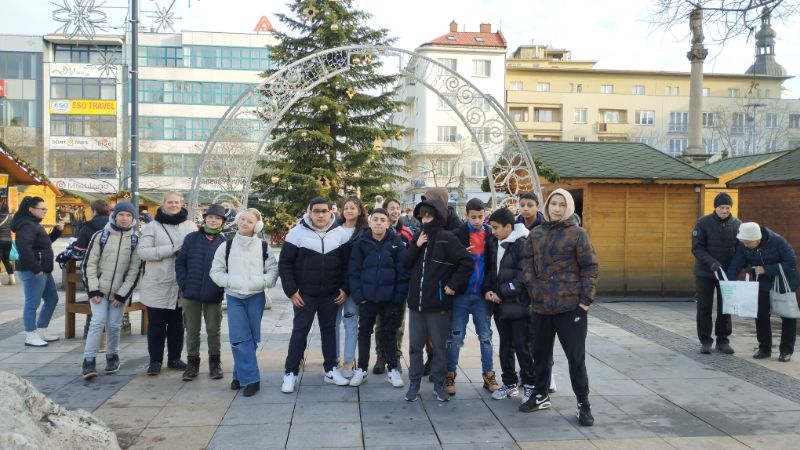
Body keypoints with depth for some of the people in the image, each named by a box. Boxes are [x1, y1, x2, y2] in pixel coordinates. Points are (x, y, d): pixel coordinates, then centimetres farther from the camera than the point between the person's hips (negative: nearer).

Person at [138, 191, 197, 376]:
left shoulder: (190, 226, 7)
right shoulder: (152, 227, -2)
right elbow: (143, 251, -11)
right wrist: (170, 249, -18)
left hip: (181, 285, 3)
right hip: (158, 286, -2)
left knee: (177, 324, 12)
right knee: (156, 325, 5)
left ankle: (175, 358, 25)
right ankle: (155, 361, 17)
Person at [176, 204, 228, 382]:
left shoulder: (225, 242, -1)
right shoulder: (191, 238, 2)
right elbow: (180, 262, 3)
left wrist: (222, 286, -7)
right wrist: (183, 283, -5)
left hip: (214, 295, -1)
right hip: (191, 293, 1)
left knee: (213, 330, 9)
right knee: (192, 330, 10)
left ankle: (215, 362, 23)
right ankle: (192, 363, 21)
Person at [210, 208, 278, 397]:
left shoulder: (264, 247, 1)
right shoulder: (226, 246, 1)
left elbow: (273, 271, 2)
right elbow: (216, 271, 4)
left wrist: (260, 282, -15)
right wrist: (230, 281, -11)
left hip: (256, 297, 0)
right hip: (234, 297, 0)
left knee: (251, 338, 6)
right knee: (239, 338, -8)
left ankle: (241, 374, 18)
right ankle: (250, 378, -4)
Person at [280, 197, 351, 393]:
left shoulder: (341, 233, -2)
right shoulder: (297, 232, -9)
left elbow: (347, 263, 5)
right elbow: (284, 263, -6)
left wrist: (345, 288, -2)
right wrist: (291, 291, -9)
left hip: (331, 294, 3)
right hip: (304, 294, -2)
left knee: (329, 330, 12)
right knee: (300, 331, 2)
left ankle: (331, 370, 23)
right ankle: (291, 373, 12)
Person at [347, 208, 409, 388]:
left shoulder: (397, 243, -5)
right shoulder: (361, 243, -4)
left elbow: (403, 272, -5)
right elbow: (353, 271, -2)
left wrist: (399, 296, -10)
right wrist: (358, 295, -9)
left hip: (389, 299, -1)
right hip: (366, 298, 1)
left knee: (390, 334, 10)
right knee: (364, 333, 12)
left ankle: (393, 369, 22)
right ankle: (362, 369, 24)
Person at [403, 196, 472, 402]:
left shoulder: (447, 238, -8)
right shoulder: (418, 237, 9)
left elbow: (467, 263, -12)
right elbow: (406, 264, 8)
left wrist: (453, 285, -12)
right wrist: (416, 246, -6)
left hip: (438, 302, -5)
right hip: (416, 301, 5)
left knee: (439, 345, 7)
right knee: (415, 345, 10)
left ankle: (439, 384, 20)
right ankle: (414, 384, 20)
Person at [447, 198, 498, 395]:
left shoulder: (490, 234, 4)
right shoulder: (458, 234, -4)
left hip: (482, 295, 3)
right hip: (461, 293, -2)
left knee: (486, 336, 10)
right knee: (456, 336, 3)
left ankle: (489, 376, 19)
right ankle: (449, 375, 13)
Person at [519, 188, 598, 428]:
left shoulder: (577, 234, -4)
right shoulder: (536, 234, 9)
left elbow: (590, 267, -5)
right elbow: (527, 260, 11)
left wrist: (586, 299, -10)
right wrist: (532, 286, -2)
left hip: (571, 305, -4)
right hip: (540, 304, 4)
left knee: (576, 356, 0)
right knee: (541, 352, 16)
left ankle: (583, 404, 12)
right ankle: (540, 395, 32)